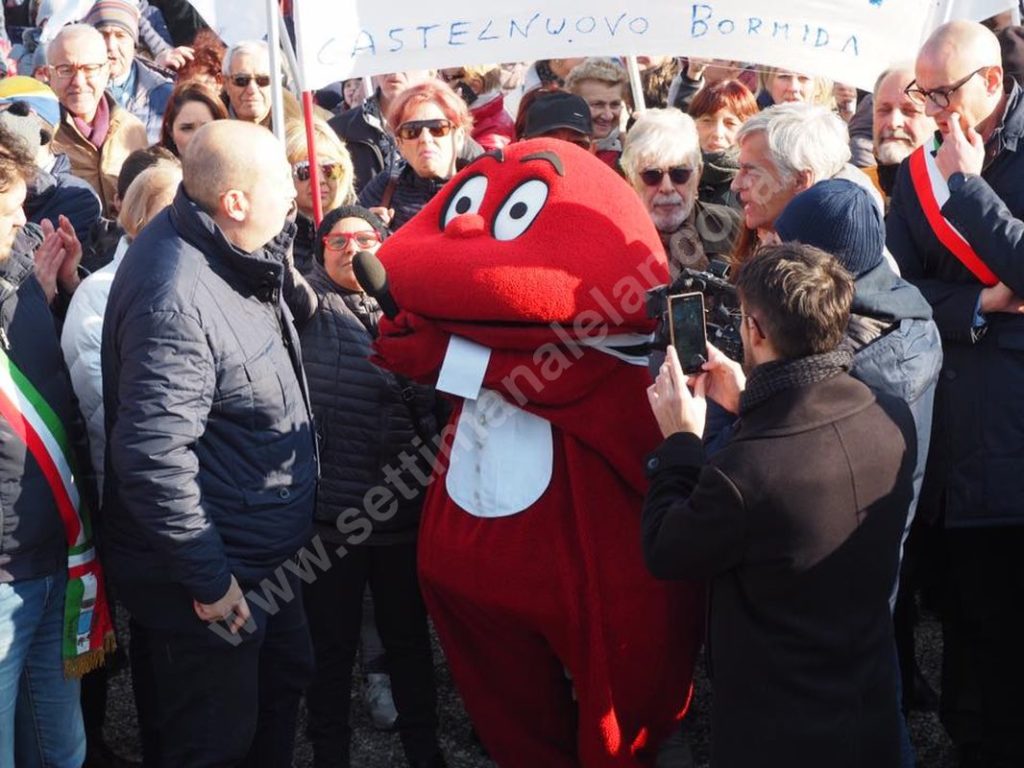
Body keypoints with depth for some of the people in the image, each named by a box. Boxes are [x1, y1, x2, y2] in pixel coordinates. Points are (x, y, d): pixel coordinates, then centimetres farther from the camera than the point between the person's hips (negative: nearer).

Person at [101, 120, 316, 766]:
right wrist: (209, 581, -25)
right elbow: (154, 456, -32)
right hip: (216, 577, -10)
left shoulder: (221, 252, -1)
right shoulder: (176, 302, -30)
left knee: (284, 688, 26)